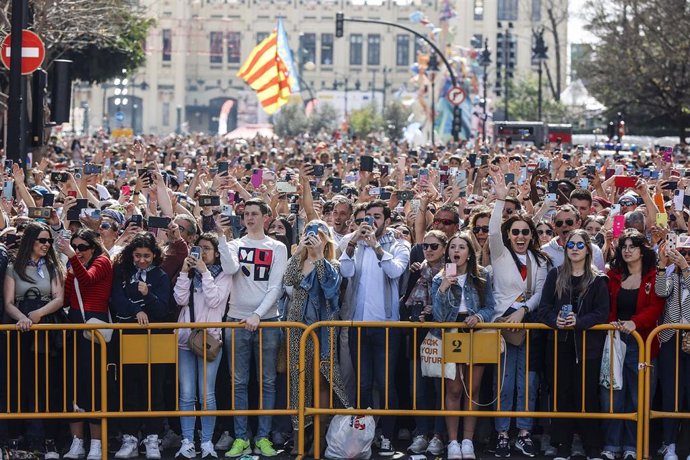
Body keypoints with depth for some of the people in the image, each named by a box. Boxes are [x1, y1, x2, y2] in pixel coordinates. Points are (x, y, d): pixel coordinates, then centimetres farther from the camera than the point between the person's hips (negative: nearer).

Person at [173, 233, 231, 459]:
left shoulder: (223, 275, 4)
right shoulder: (191, 273, 13)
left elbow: (214, 300, -12)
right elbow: (180, 299, 0)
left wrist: (204, 272, -11)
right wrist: (185, 272, -6)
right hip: (185, 338, 3)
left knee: (206, 395, -5)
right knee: (186, 395, 0)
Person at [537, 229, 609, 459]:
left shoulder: (598, 279, 3)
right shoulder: (555, 275, 7)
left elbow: (602, 313, -3)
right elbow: (543, 308, 4)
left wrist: (579, 321, -18)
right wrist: (555, 320, -16)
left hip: (588, 344, -2)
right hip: (559, 343, 2)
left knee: (587, 394, -1)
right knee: (561, 394, 2)